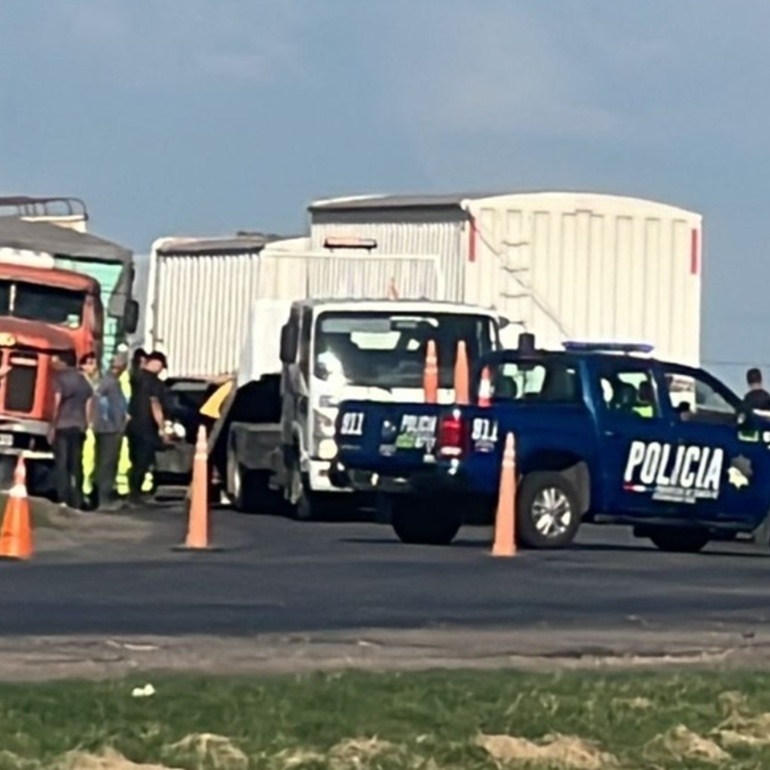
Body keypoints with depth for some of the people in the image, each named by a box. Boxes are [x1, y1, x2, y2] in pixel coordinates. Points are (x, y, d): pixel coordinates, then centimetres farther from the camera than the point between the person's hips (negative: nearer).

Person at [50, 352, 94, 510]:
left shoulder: (60, 377, -4)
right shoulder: (83, 380, 15)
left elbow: (57, 403, -10)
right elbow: (88, 404, 14)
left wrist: (52, 426, -7)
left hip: (63, 426, -6)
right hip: (79, 427, 6)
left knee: (61, 464, -5)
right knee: (76, 465, 7)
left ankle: (63, 500, -13)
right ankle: (76, 502, 6)